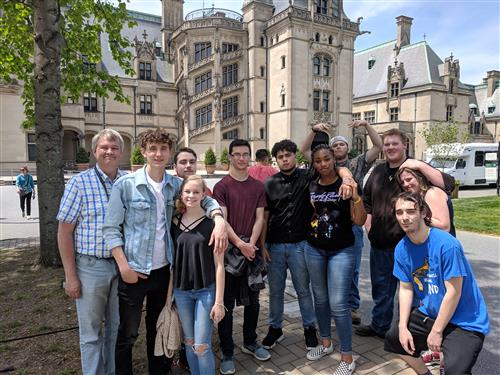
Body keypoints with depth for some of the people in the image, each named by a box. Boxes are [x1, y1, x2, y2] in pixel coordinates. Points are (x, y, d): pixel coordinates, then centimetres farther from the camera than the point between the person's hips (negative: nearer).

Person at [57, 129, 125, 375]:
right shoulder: (80, 182, -7)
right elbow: (64, 231, -6)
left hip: (123, 265, 3)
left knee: (117, 328, 18)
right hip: (91, 266, -3)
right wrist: (70, 276, -9)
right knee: (91, 333, 11)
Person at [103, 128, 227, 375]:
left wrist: (219, 220, -12)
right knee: (127, 334, 10)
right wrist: (124, 267, -16)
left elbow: (206, 199, 8)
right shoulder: (125, 185, -11)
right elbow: (111, 229, -10)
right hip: (134, 271, -4)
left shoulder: (176, 185, 1)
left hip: (164, 269, 4)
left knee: (159, 328, 22)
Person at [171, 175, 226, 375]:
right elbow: (172, 259, 8)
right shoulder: (174, 223, 1)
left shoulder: (211, 223, -11)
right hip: (181, 291, 4)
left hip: (206, 290, -4)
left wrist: (219, 301, -10)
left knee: (202, 346, 0)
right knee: (189, 342, 17)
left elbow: (219, 265, -10)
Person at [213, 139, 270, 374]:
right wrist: (240, 244, -19)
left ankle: (250, 342, 35)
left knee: (252, 300, 15)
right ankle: (227, 353, 19)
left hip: (252, 249, 4)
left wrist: (251, 244, -11)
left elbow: (259, 218, 3)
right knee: (226, 303, 5)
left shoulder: (258, 186, 7)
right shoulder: (221, 186, -4)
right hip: (229, 250, -4)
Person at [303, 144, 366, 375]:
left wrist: (356, 197, -26)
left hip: (341, 251, -4)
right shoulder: (310, 187, 2)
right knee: (320, 299, 16)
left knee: (338, 304, -4)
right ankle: (326, 342, 37)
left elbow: (359, 221, -13)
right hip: (314, 249, 4)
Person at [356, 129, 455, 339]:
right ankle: (379, 326, 37)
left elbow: (448, 184, -22)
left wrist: (420, 165, -27)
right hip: (379, 242, 6)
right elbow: (366, 202, 19)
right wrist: (369, 227, 11)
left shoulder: (416, 169, -7)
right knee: (381, 286, 19)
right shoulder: (378, 171, 9)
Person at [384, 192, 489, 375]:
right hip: (429, 313, 7)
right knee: (393, 338, 12)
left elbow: (453, 293, -22)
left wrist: (436, 332, -15)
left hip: (465, 320, -6)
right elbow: (406, 289, 1)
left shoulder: (446, 244, -26)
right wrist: (403, 327, -6)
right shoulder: (401, 248, -7)